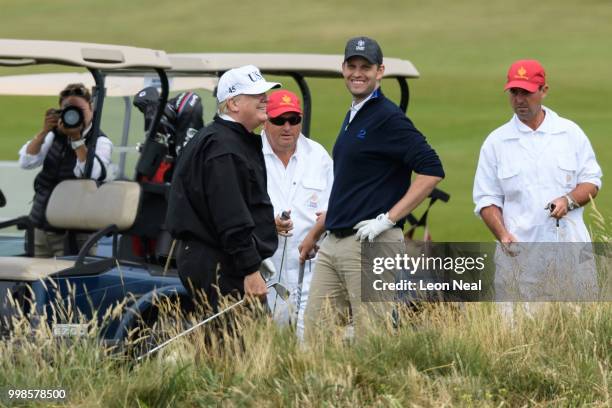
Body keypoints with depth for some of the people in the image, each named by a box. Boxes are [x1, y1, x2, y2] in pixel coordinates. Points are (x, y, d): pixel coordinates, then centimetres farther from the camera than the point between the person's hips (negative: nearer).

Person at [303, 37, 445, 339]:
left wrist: (388, 219, -19)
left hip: (370, 243, -9)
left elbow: (431, 170, -18)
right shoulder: (352, 117, 18)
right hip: (333, 243, 9)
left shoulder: (387, 118, -10)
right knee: (314, 335, 7)